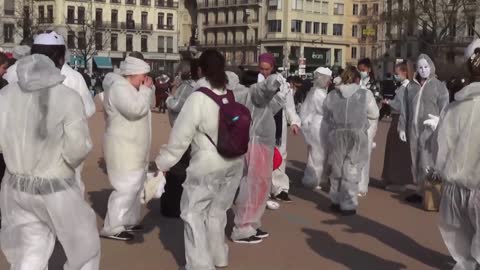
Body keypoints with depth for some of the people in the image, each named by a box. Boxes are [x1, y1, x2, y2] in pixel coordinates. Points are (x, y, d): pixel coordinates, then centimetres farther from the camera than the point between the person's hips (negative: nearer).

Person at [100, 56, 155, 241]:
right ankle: (112, 228, -8)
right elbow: (136, 109, -29)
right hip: (123, 147, -11)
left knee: (135, 185, 17)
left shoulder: (129, 87, 13)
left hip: (133, 147, 11)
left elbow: (149, 104, 19)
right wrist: (146, 89, -18)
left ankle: (129, 221, 27)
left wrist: (148, 89, 2)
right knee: (126, 188, -13)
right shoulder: (119, 87, -19)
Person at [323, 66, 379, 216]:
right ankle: (348, 205, 5)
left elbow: (326, 116, 10)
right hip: (357, 135, -3)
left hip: (337, 135, 3)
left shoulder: (332, 95, 1)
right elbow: (374, 114, 5)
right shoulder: (366, 94, -5)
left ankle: (336, 200, 28)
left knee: (337, 168, 17)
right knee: (352, 170, 4)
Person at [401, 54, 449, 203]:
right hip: (413, 130, 4)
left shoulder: (439, 86, 1)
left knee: (428, 164, -9)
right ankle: (419, 191, 20)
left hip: (430, 131, -4)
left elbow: (444, 111, -2)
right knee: (416, 162, 10)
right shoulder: (411, 86, 12)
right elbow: (406, 109, 14)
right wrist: (402, 128, 8)